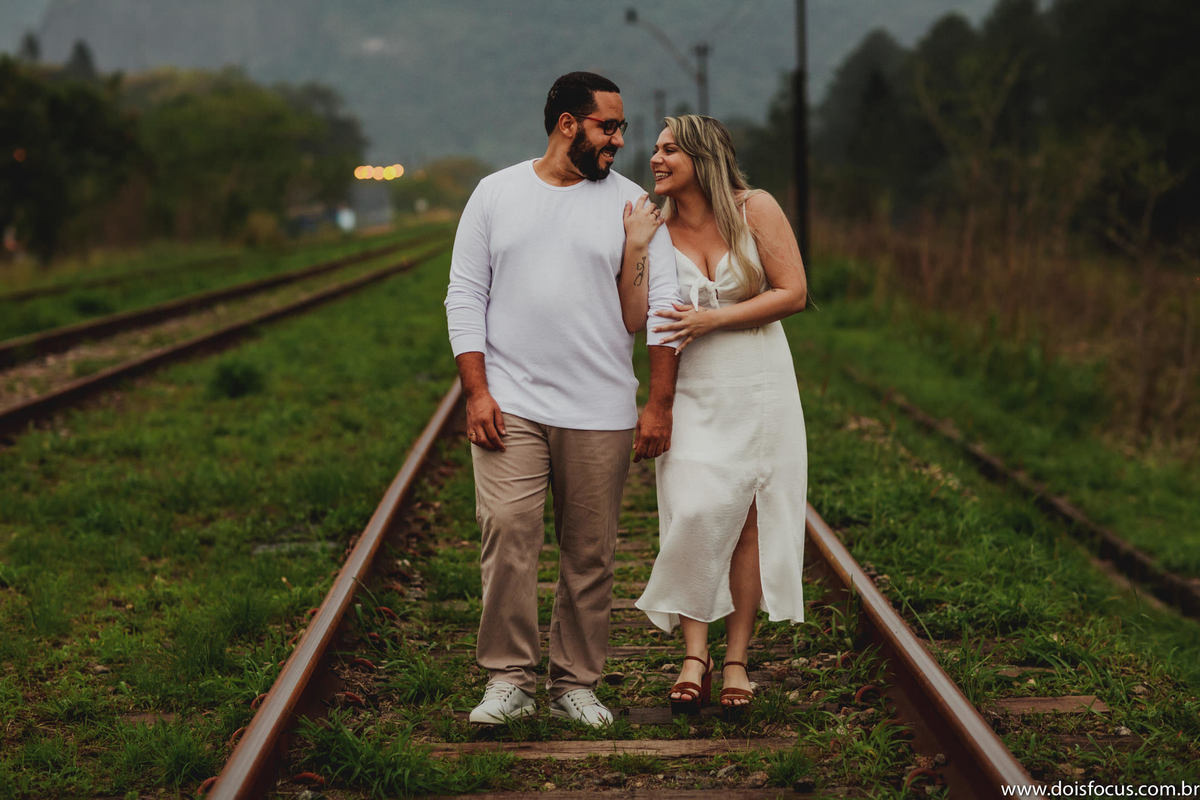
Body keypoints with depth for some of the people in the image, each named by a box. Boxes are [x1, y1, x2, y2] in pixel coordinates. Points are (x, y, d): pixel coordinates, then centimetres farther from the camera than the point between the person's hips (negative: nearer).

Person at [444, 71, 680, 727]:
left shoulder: (632, 204, 6)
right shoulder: (496, 194, 7)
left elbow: (663, 305, 3)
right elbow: (465, 296, 6)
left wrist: (659, 405, -4)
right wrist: (476, 392, -5)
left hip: (601, 414, 1)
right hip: (509, 404, -1)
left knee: (591, 551, 3)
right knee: (507, 530, -14)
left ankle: (575, 683, 14)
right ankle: (509, 679, -7)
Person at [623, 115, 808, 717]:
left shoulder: (754, 210, -4)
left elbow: (792, 293, -8)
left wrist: (713, 319, -14)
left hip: (759, 391, -1)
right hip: (692, 394, 1)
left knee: (748, 521, 1)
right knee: (695, 517, -11)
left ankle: (737, 659, 9)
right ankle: (694, 655, -1)